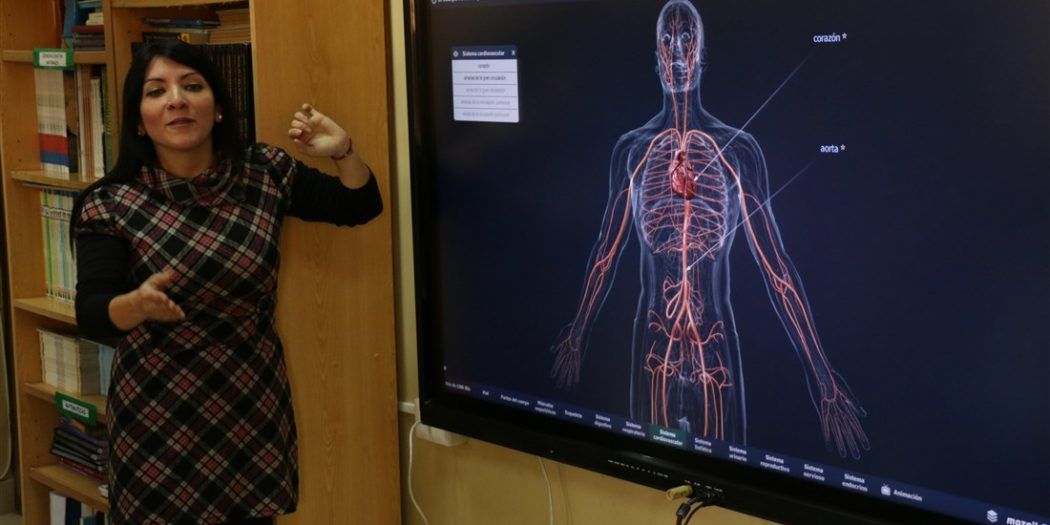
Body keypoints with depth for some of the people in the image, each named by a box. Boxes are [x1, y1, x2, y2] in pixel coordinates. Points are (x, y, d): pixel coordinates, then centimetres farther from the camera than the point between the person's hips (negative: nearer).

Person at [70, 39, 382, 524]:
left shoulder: (266, 174, 0)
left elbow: (359, 207, 10)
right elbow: (92, 314, -14)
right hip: (156, 415, -2)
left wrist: (343, 152, -10)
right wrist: (138, 302, -36)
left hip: (255, 405, 2)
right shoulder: (111, 205, -8)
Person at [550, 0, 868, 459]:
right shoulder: (631, 150, 3)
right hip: (653, 346, 1)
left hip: (717, 347, -1)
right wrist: (575, 339, 15)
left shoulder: (739, 150, -3)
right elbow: (605, 257, 11)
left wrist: (823, 379, -6)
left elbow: (778, 270, -2)